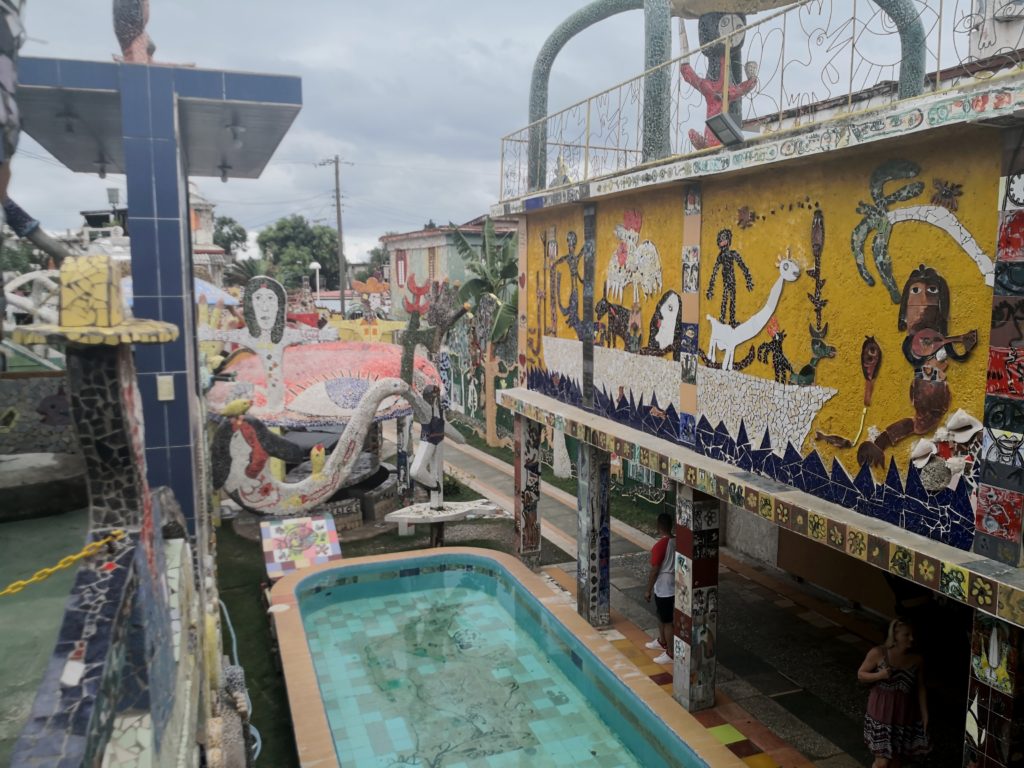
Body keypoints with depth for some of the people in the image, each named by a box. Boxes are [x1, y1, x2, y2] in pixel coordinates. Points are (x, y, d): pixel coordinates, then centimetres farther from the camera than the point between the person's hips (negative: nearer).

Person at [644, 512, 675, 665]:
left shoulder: (660, 545, -26)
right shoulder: (677, 542, -1)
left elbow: (654, 571, -21)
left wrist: (648, 590, -11)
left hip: (664, 589, -8)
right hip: (673, 586, 8)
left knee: (667, 621, 4)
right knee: (662, 616, 26)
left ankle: (670, 654, 14)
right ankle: (662, 642, 43)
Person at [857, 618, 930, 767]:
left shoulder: (917, 660, -7)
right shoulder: (877, 653, -16)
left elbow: (920, 689, 3)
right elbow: (860, 674, -6)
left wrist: (924, 714, 2)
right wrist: (879, 675, -23)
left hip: (904, 713, 3)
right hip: (881, 712, -3)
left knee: (895, 755, 17)